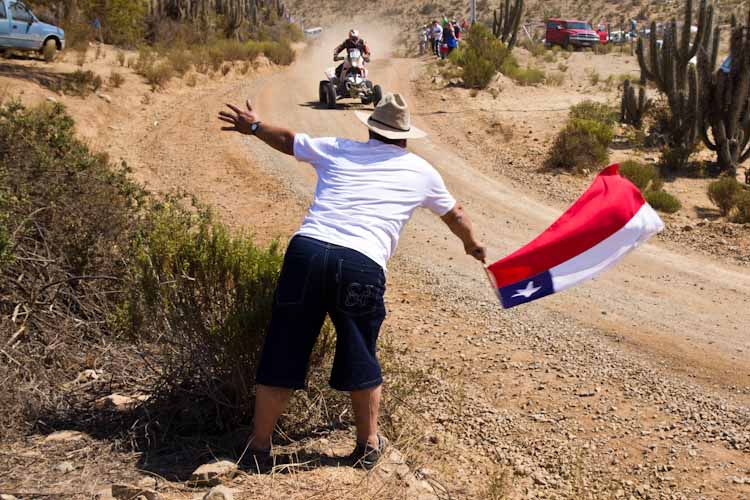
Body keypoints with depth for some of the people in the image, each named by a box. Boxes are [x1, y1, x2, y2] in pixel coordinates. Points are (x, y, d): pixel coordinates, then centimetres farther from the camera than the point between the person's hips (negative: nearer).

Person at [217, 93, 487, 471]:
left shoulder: (339, 150, 20)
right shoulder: (421, 171, 20)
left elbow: (287, 140, 34)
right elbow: (454, 214, 37)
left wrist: (253, 126, 54)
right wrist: (472, 245, 57)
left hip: (306, 251, 1)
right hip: (362, 266, -1)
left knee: (282, 353, 10)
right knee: (360, 361, 17)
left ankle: (259, 447, 20)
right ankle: (369, 446, 30)